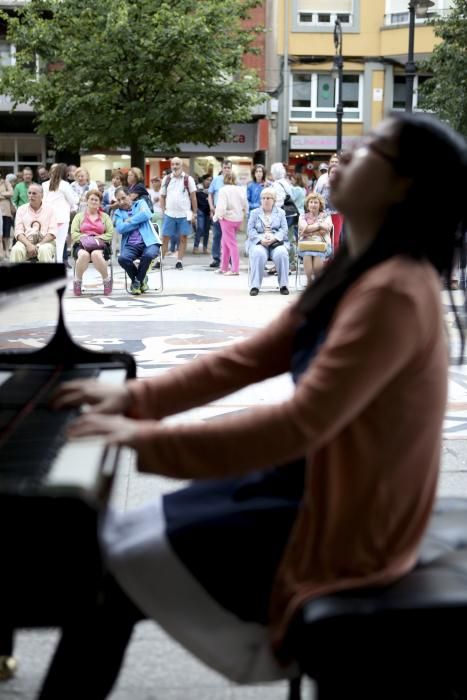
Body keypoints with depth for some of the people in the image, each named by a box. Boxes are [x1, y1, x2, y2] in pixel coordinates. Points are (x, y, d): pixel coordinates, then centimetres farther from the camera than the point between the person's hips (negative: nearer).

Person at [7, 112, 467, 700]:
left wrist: (147, 441, -29)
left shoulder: (394, 293, -25)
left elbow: (300, 425, -32)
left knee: (103, 565, -6)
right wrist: (136, 398, 0)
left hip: (339, 522, -9)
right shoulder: (355, 272, 8)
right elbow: (252, 357, 8)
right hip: (308, 482, 9)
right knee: (115, 538, 7)